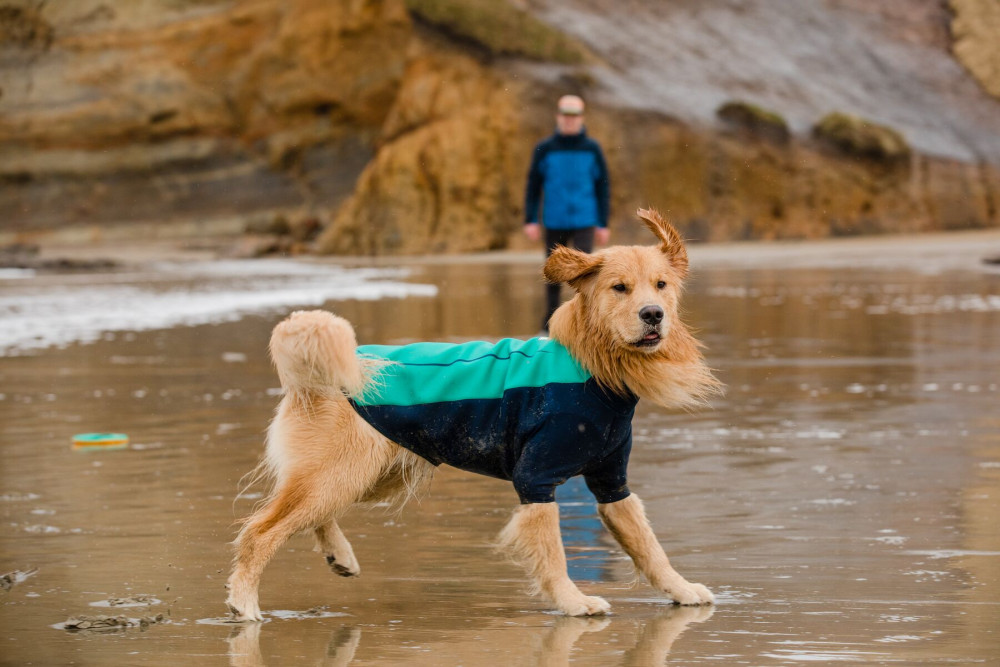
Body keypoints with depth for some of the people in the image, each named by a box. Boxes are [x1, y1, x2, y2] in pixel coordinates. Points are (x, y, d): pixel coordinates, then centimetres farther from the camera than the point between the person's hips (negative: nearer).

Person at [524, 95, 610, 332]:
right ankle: (550, 324, 21)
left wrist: (603, 224, 3)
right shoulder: (545, 149, 2)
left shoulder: (592, 149, 3)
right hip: (554, 223, 1)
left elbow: (603, 187, 7)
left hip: (584, 222, -1)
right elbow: (533, 186, 5)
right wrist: (530, 220, -3)